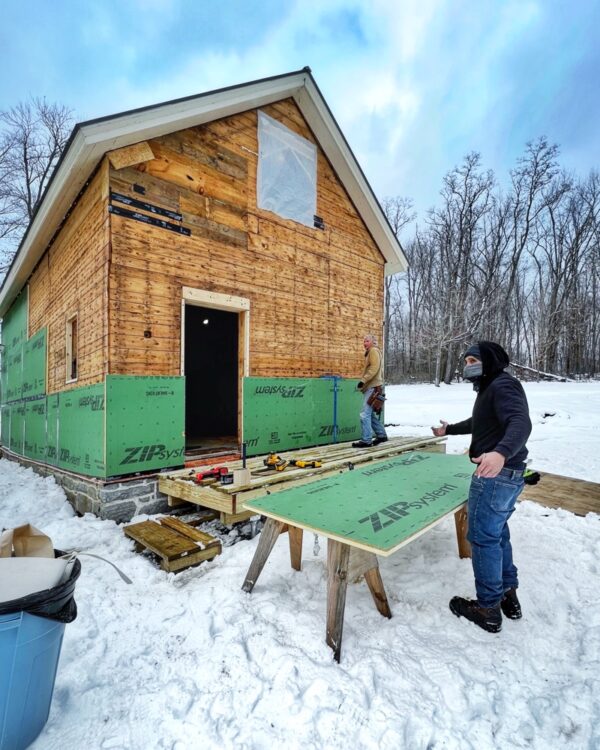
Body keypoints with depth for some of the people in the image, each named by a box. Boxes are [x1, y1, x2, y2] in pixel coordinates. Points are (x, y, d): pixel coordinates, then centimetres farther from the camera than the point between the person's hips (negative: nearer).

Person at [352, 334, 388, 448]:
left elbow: (374, 367, -18)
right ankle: (381, 435, 24)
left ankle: (366, 440, -11)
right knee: (370, 413, 15)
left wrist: (363, 380, -23)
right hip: (371, 386, 10)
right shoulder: (370, 352, 26)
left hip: (372, 387, -10)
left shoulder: (374, 350, -3)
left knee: (365, 413, -12)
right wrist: (364, 381, 11)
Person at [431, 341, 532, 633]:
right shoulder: (491, 388, 18)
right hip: (508, 475, 11)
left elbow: (521, 423, -32)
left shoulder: (503, 385, -15)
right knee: (497, 533, 22)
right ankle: (508, 595, 35)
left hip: (495, 475, -11)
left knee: (483, 538, 0)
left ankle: (488, 609, 14)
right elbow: (479, 422, 35)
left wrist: (501, 453, -51)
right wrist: (449, 429, 45)